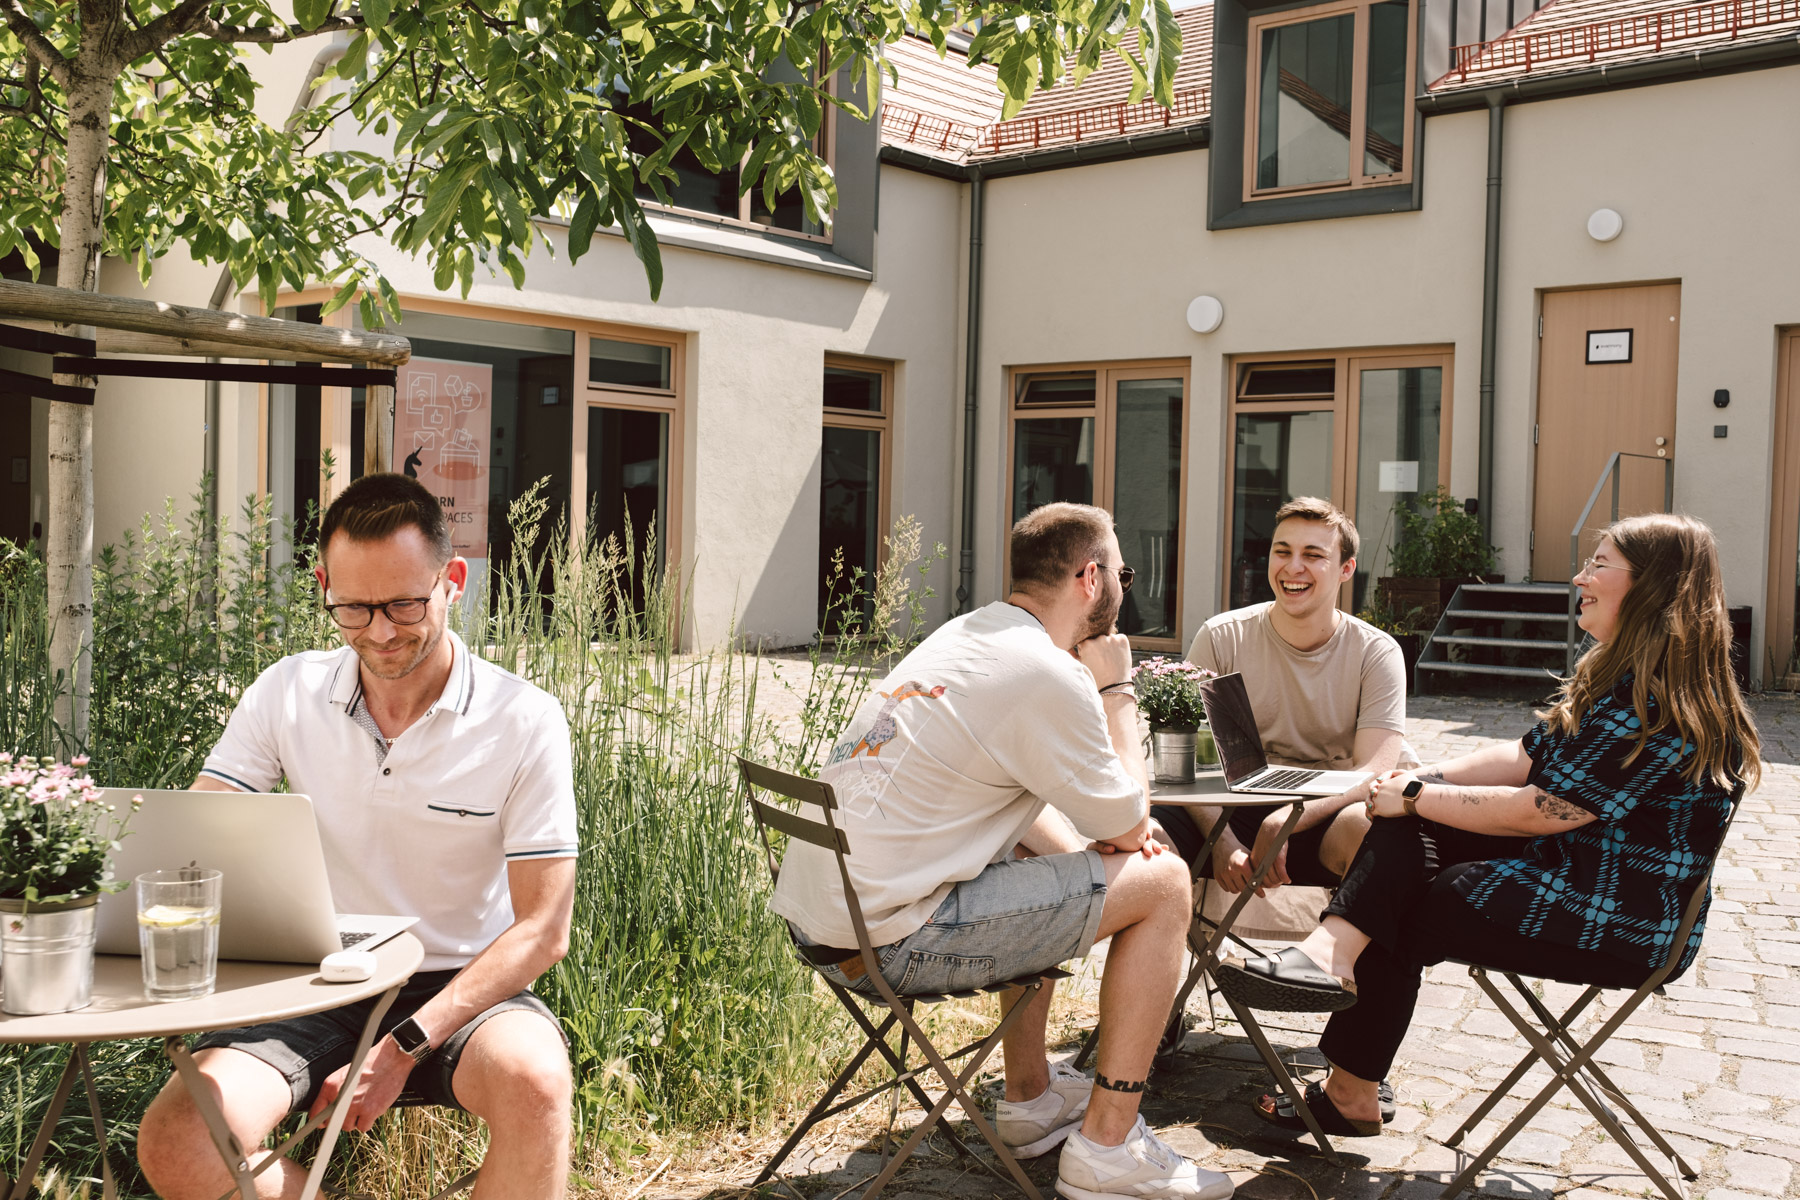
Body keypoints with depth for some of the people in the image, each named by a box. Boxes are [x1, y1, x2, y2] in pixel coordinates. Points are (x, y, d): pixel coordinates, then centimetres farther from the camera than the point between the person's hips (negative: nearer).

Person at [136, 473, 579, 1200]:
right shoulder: (285, 696, 2)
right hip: (315, 986, 3)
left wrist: (403, 1048, -19)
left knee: (533, 1080, -35)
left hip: (461, 988, -2)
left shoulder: (523, 721, -8)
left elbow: (543, 930, -8)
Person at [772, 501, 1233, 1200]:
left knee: (1047, 859, 31)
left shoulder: (964, 637, 13)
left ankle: (1030, 1098, 35)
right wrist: (1117, 690, 6)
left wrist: (1101, 844, 10)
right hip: (887, 943, -9)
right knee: (1163, 882, 0)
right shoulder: (1050, 677, -15)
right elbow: (1129, 825, -3)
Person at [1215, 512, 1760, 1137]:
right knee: (1407, 826, -6)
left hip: (1621, 927, -9)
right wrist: (1422, 782, -5)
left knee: (1405, 913, -4)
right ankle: (1333, 953, -17)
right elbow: (1524, 759, 10)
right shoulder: (1620, 677, 12)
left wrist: (1417, 797, -16)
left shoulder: (1658, 704, -23)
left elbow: (1539, 811, -24)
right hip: (1567, 873, 9)